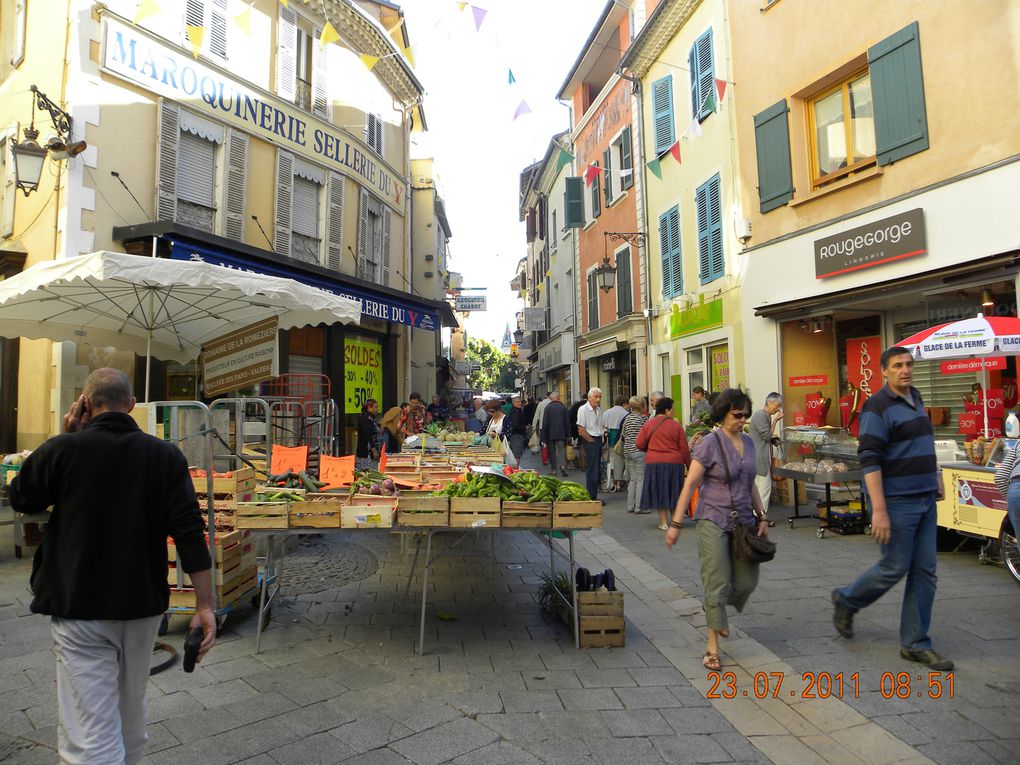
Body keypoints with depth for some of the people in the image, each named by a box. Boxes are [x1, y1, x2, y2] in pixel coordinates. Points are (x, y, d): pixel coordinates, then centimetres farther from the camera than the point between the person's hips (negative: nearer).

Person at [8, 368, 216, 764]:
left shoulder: (64, 448, -11)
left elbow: (21, 500, 8)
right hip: (143, 607, 3)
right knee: (130, 717, 23)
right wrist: (205, 605, -6)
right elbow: (190, 533, -10)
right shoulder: (166, 455, -5)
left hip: (80, 610, -3)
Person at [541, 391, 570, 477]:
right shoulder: (563, 407, 1)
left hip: (550, 434, -1)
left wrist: (544, 437, -1)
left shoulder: (548, 407, -6)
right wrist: (568, 434, 12)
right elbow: (567, 422, 4)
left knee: (552, 451, 9)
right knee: (562, 450, 2)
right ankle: (562, 466, -18)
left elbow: (545, 423, -5)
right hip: (561, 434, 1)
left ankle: (553, 469, 12)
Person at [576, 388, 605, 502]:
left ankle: (594, 495, 21)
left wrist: (601, 439, 10)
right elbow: (581, 429, -16)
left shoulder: (599, 410, 13)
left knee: (598, 471, 12)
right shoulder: (583, 409, -12)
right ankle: (591, 497, 4)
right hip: (590, 442, -8)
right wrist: (592, 441, -11)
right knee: (592, 471, -4)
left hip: (599, 441, 8)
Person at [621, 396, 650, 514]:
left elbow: (622, 435, 13)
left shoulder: (627, 418, 8)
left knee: (632, 479, 13)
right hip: (639, 451, -7)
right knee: (641, 480, 0)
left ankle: (630, 506, 15)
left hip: (627, 450, 7)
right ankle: (639, 506, 1)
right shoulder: (643, 418, -11)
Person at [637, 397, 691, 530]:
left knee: (659, 492, 9)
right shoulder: (677, 426, -4)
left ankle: (663, 522, 9)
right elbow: (684, 449, -2)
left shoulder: (648, 424, 0)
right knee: (673, 492, 12)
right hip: (674, 463, -1)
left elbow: (639, 444, 0)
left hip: (654, 463, 1)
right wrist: (688, 464, 9)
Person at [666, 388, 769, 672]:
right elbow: (690, 484, -13)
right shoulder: (710, 443, -12)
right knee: (717, 583, -3)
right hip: (714, 521, -6)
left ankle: (716, 611, 39)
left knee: (747, 581, 10)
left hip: (743, 521, 6)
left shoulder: (748, 442, 8)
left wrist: (761, 516, 15)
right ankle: (712, 647, 10)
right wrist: (675, 524, -15)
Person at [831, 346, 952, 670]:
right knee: (894, 568, -1)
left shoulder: (916, 398, 11)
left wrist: (934, 480, 21)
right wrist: (879, 510, -24)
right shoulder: (878, 407, -15)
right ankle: (846, 599, 24)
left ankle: (915, 643, 19)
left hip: (926, 501, 8)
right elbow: (869, 460, -20)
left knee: (924, 571, 9)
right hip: (897, 502, -8)